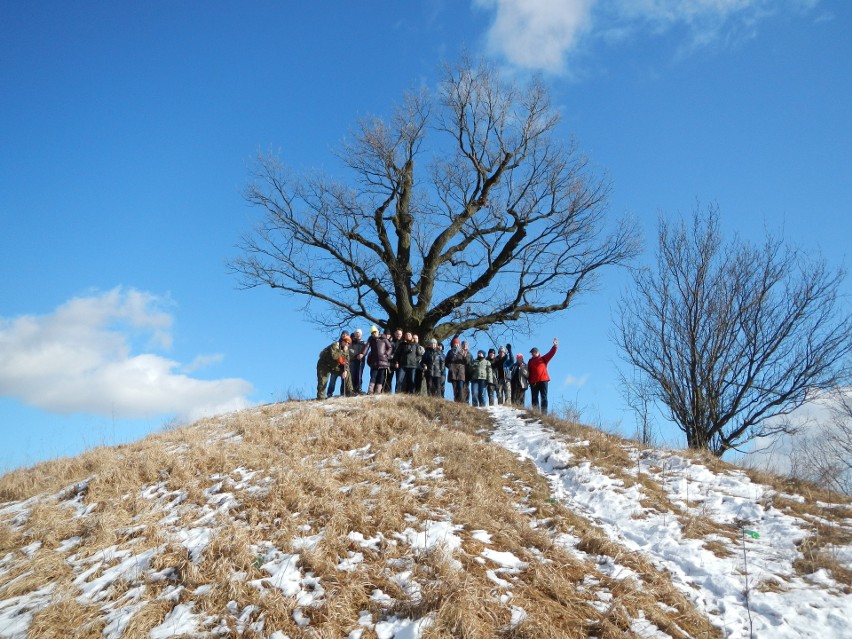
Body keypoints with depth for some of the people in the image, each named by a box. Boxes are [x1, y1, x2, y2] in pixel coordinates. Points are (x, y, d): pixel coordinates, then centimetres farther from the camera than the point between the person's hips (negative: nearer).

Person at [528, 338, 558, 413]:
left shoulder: (543, 359, 9)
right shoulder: (530, 361, 17)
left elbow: (551, 354, -3)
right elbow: (529, 371, 15)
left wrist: (555, 346, -17)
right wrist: (529, 381, 5)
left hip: (543, 380, -3)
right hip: (533, 382, 3)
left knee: (544, 397, -3)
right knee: (534, 398, 1)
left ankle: (544, 413, -6)